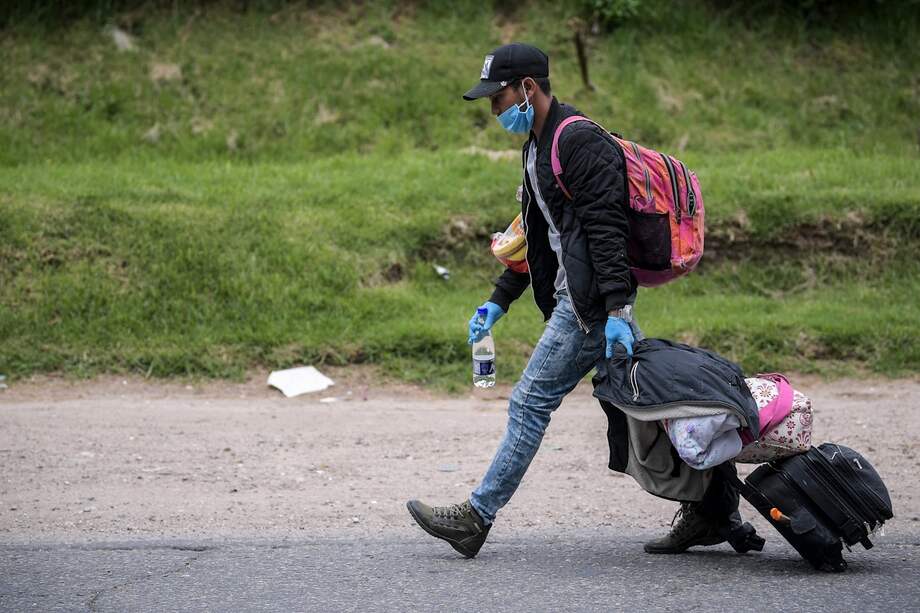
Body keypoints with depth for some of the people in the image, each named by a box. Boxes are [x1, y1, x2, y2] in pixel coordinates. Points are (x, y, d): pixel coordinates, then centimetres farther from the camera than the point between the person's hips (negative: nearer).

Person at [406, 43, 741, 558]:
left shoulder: (580, 140, -13)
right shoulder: (538, 147, 19)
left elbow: (605, 228, -21)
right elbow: (536, 236, 25)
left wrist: (616, 309, -27)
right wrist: (499, 302, 21)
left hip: (592, 301, -10)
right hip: (579, 298, 10)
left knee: (531, 401, -6)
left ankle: (478, 518, -2)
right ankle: (703, 512, 12)